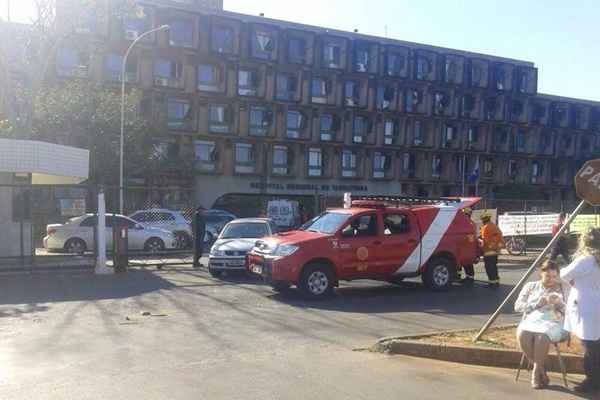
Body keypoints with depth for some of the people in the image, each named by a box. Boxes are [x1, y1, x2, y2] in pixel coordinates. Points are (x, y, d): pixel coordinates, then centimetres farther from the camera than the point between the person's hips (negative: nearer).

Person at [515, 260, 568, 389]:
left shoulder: (562, 288, 16)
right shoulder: (530, 286, 18)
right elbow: (517, 306, 9)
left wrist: (559, 303, -12)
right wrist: (537, 304, -4)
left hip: (554, 322, -2)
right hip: (531, 320, 2)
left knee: (542, 336, -38)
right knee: (522, 334, -34)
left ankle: (537, 371, -18)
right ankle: (541, 369, -14)